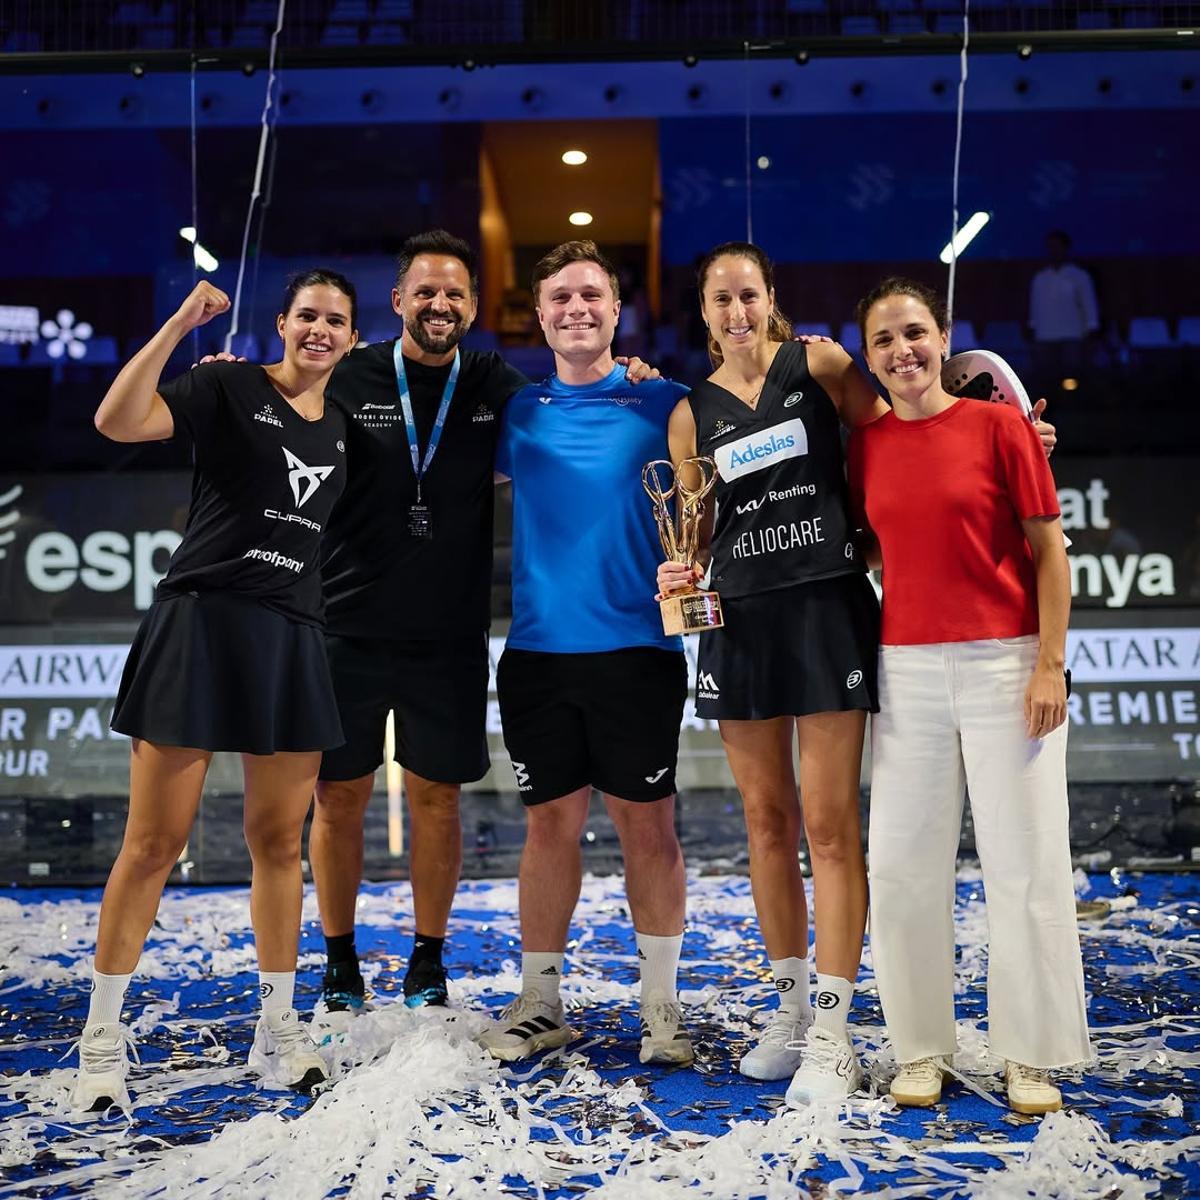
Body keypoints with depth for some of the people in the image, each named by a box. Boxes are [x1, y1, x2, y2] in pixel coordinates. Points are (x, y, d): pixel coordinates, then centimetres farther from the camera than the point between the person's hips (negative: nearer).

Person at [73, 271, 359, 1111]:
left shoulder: (340, 427, 16)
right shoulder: (231, 388, -1)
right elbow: (117, 420, -16)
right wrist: (182, 322, -18)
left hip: (292, 639, 5)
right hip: (202, 623, -5)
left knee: (280, 840, 8)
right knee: (155, 840, -3)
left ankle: (277, 1033, 19)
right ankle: (103, 1037, 9)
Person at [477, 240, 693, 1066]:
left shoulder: (661, 402, 2)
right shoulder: (517, 412, 9)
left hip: (637, 647, -2)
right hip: (539, 648, 2)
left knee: (647, 823, 4)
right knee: (550, 824, 9)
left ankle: (661, 1005, 17)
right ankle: (540, 1003, 21)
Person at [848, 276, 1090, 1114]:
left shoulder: (1000, 425, -3)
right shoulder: (866, 444, 7)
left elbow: (1048, 549, -3)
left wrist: (1050, 665, -10)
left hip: (1004, 665, -3)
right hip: (907, 669, 3)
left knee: (1024, 863, 3)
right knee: (903, 864, 5)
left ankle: (1032, 1054, 18)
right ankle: (922, 1047, 20)